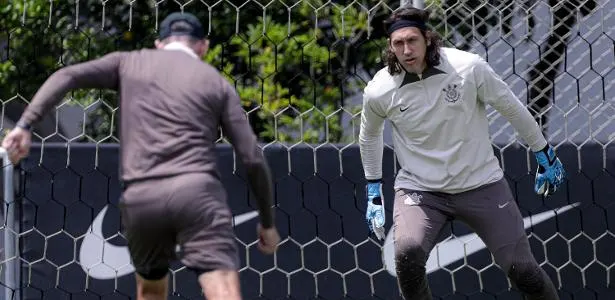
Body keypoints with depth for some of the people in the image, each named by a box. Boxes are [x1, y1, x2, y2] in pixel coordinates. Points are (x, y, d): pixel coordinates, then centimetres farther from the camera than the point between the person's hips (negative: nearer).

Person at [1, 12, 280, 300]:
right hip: (195, 191, -2)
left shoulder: (129, 62, 18)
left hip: (140, 198, 2)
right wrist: (267, 221, 21)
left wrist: (24, 126, 0)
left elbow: (66, 76, 5)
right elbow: (253, 159, 11)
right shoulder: (218, 83, 15)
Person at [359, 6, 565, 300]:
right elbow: (369, 135, 11)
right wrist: (373, 192, 15)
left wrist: (545, 156, 9)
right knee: (407, 253, -28)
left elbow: (512, 109, -1)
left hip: (481, 185, 0)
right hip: (419, 189, 0)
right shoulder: (379, 91, -12)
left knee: (521, 269, -1)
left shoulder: (469, 67, -16)